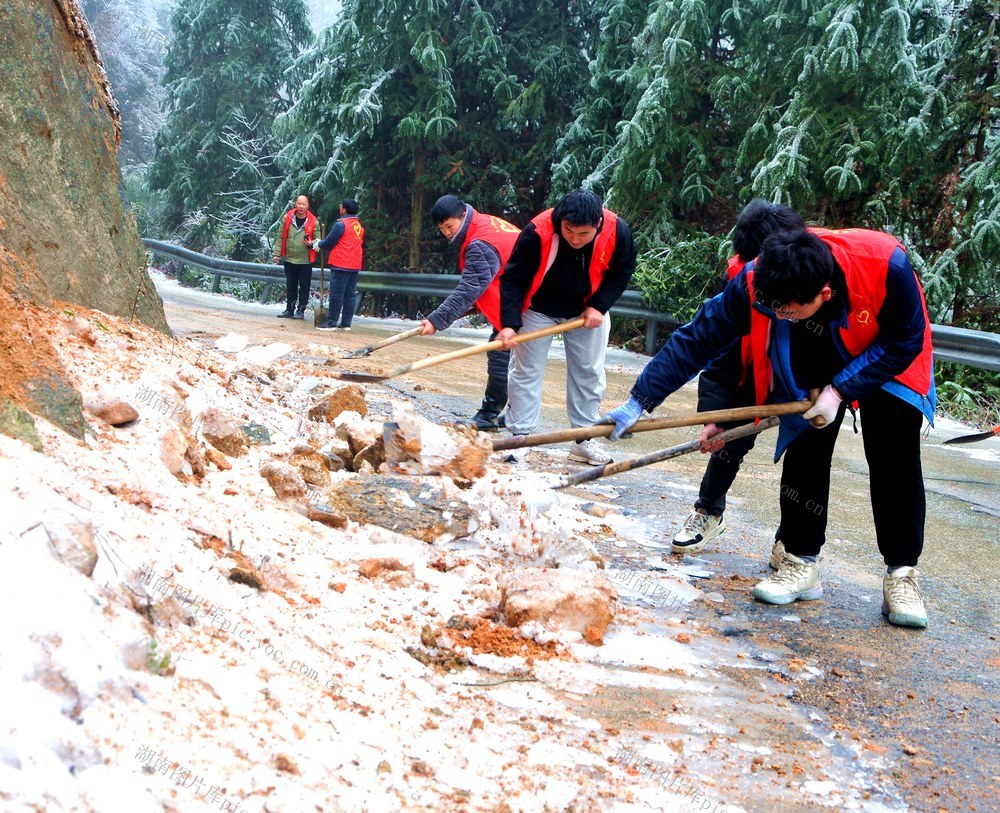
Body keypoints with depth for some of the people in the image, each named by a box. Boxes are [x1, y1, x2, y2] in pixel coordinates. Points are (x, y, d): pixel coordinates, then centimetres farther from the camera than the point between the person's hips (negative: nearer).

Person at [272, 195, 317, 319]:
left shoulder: (313, 221, -4)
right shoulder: (287, 218, -1)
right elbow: (281, 237, 4)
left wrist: (311, 243, -18)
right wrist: (277, 254, 1)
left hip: (305, 260, -2)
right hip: (289, 259, 2)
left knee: (304, 286, 3)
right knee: (290, 286, 12)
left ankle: (300, 311, 13)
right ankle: (289, 310, 21)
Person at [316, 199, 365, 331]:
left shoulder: (341, 224, -12)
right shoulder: (359, 226, 12)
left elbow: (329, 242, -9)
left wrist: (318, 245, 12)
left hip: (341, 265, -7)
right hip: (355, 265, 7)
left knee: (336, 294, -4)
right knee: (350, 294, 8)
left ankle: (331, 322, -3)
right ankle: (346, 323, 10)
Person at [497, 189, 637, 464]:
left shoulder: (618, 232, -26)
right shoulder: (537, 232, -33)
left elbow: (622, 271, -7)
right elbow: (513, 279, -24)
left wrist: (598, 306, -18)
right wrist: (510, 324, -32)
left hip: (587, 312, 3)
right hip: (539, 308, -2)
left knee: (589, 373, 7)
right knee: (526, 370, 0)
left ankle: (584, 440, 18)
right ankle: (519, 436, 10)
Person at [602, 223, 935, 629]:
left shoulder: (886, 265, -40)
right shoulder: (755, 284, -33)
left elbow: (904, 341, -24)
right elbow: (697, 339, -27)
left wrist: (841, 390, -31)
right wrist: (639, 401, -30)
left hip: (887, 366, -2)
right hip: (811, 374, 2)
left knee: (896, 465, -8)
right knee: (804, 454, -6)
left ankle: (902, 575, 2)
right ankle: (801, 564, 6)